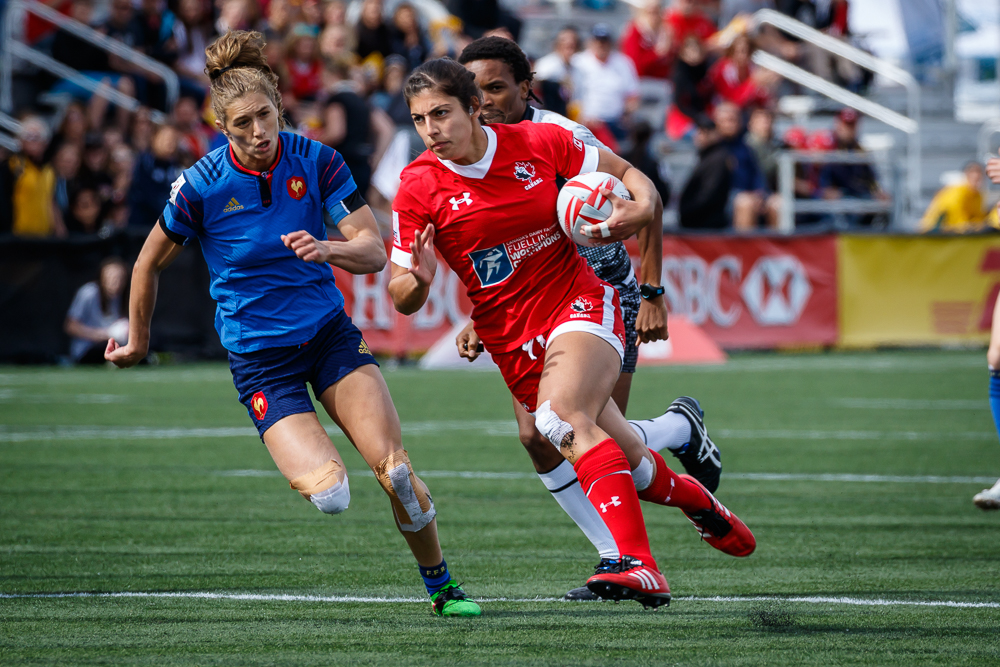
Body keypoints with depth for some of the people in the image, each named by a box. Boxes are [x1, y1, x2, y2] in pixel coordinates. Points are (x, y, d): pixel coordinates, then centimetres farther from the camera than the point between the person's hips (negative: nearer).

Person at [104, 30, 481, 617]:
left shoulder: (316, 161, -8)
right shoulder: (202, 185, -12)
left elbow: (374, 251, -9)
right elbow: (150, 263, 4)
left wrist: (328, 249, -31)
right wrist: (138, 342, 15)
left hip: (329, 331, 2)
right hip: (259, 358, -2)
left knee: (395, 468, -16)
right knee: (329, 493, -20)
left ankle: (442, 586, 6)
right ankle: (309, 465, 17)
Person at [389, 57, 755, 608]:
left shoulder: (540, 142, -6)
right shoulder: (417, 188, -6)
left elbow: (626, 173, 8)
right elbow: (400, 298, -3)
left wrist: (641, 209, -14)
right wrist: (419, 280, -27)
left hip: (580, 304, -3)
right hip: (512, 344, 3)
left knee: (560, 417, -33)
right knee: (630, 468, 7)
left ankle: (634, 562, -40)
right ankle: (701, 504, 41)